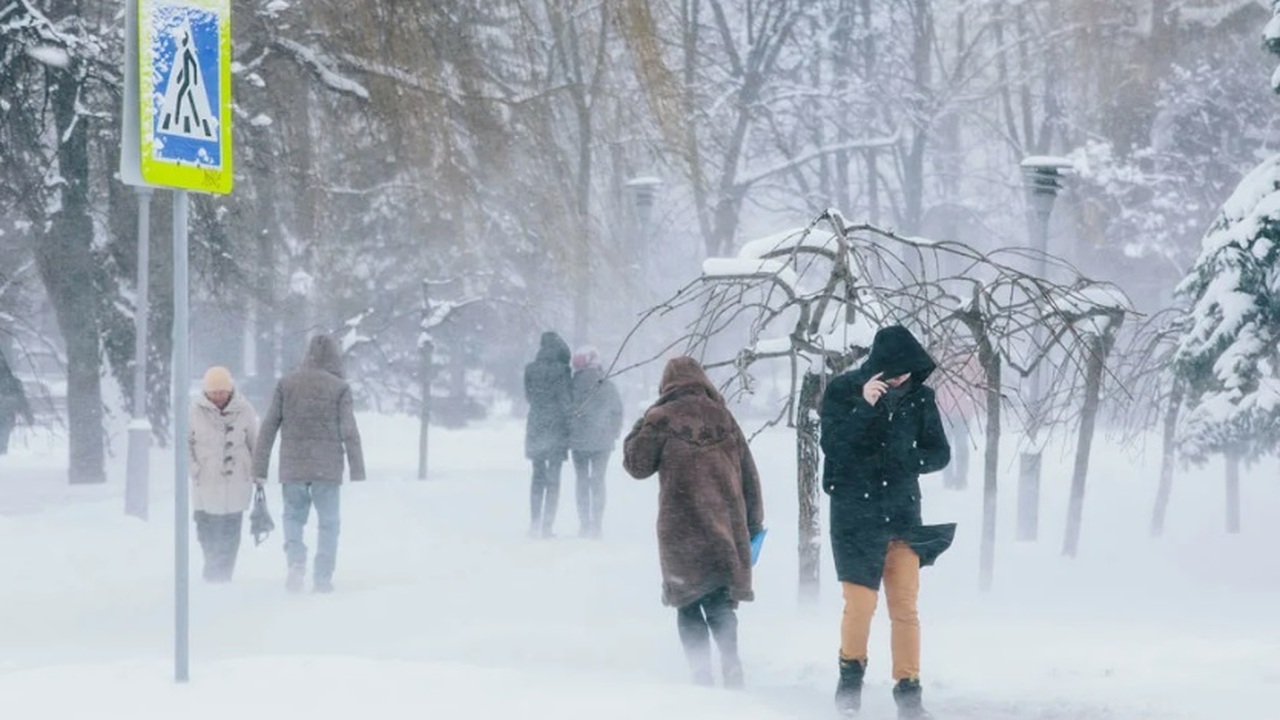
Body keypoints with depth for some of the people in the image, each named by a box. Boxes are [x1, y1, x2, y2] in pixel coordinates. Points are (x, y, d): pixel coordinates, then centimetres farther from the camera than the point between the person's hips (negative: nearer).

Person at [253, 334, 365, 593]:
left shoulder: (286, 384, 2)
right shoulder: (339, 388, -4)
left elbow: (268, 427, 3)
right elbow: (349, 431, -5)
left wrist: (260, 468, 7)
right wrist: (357, 470, 1)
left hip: (293, 466, 2)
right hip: (327, 467, -2)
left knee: (293, 516, 16)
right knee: (328, 521, 9)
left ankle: (296, 560, -8)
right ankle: (323, 577, 4)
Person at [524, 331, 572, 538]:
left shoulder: (530, 369, 1)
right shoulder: (561, 370, -10)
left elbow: (528, 396, 10)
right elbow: (565, 399, -10)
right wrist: (568, 426, -3)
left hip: (535, 426, 3)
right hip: (556, 427, -3)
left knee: (538, 476, 13)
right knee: (553, 478, 1)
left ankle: (535, 524, 9)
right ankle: (548, 526, -3)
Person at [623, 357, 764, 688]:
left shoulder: (661, 419, -4)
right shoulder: (723, 418, 8)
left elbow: (637, 464, 3)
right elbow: (749, 474, 12)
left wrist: (640, 428, 18)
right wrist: (753, 523, 20)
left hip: (683, 530, -3)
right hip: (726, 529, 3)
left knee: (689, 606, 7)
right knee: (721, 604, 7)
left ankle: (702, 674, -3)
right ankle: (731, 664, -11)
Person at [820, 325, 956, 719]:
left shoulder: (919, 397, 0)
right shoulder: (842, 390, -7)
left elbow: (939, 453, 5)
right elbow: (831, 445, -16)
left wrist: (905, 459, -13)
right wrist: (863, 405, -26)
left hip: (903, 513, 2)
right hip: (855, 514, -2)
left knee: (905, 608, 1)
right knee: (860, 604, -3)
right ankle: (851, 675, 21)